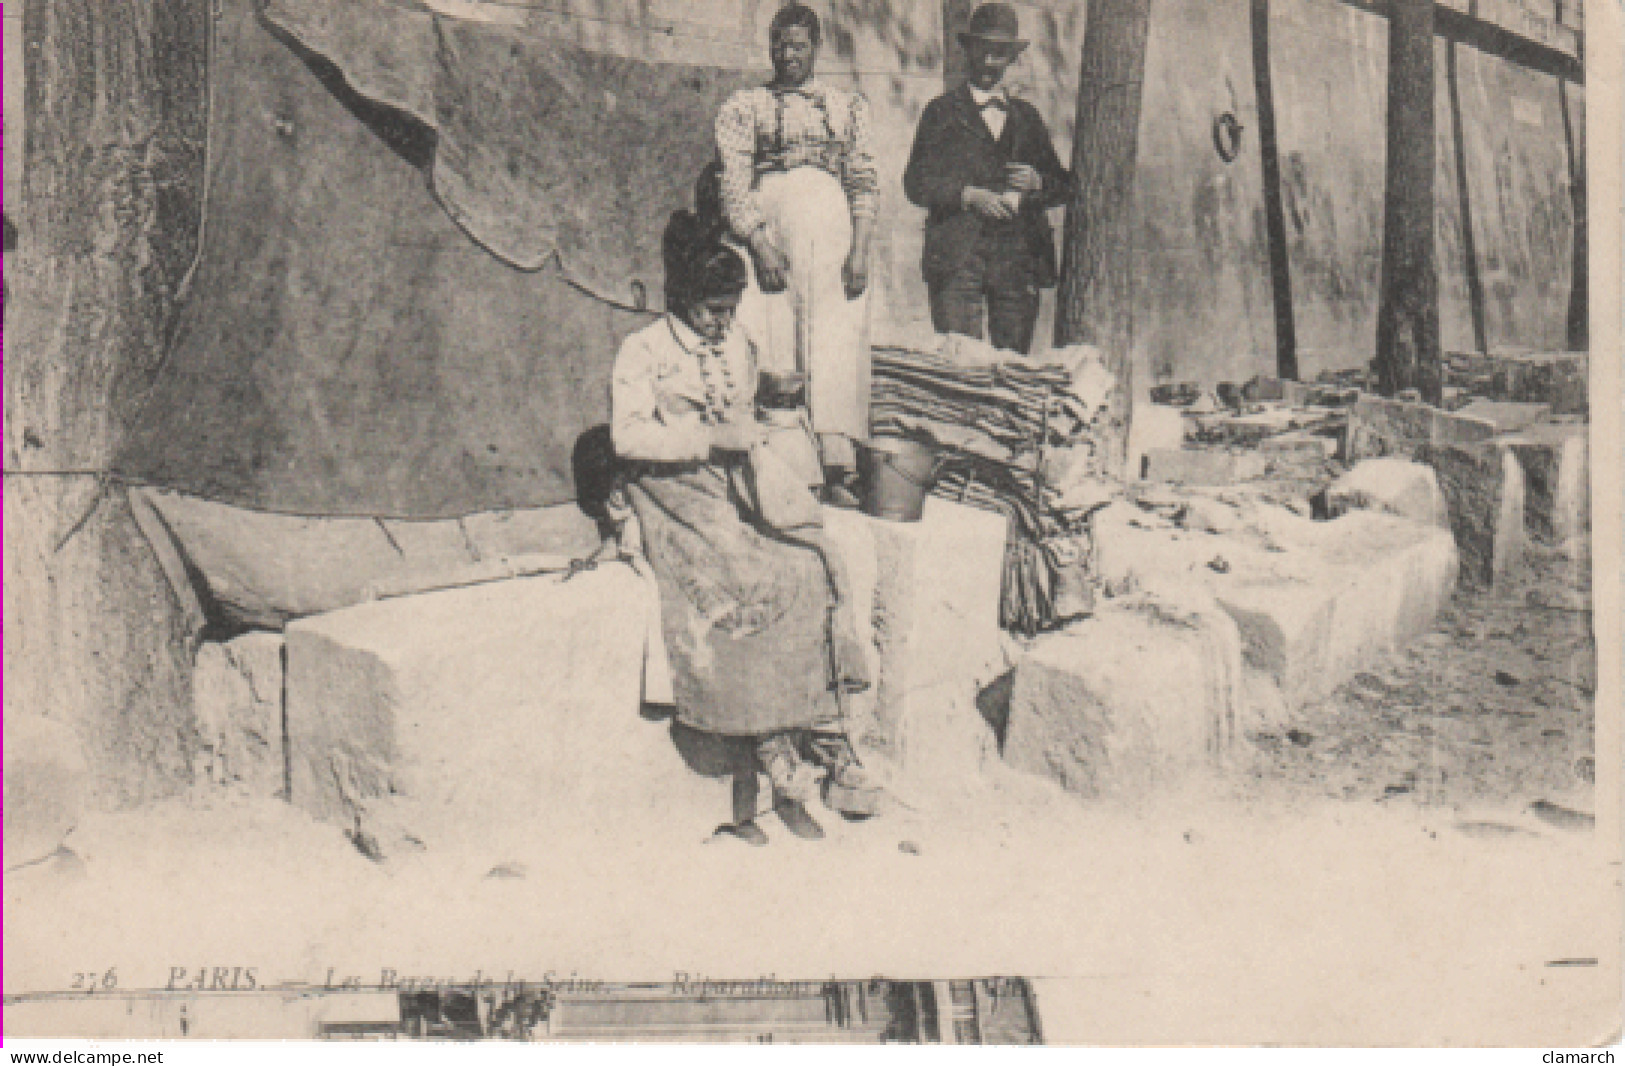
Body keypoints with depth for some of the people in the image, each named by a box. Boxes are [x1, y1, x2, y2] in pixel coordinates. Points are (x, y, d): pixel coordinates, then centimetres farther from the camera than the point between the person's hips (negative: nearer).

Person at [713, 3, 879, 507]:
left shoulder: (849, 105, 17)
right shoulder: (744, 106, 12)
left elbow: (865, 181, 11)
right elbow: (733, 183, 3)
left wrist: (860, 249, -3)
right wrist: (760, 244, -11)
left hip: (831, 228, 1)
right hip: (767, 225, -1)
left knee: (835, 346, -9)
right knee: (770, 346, -7)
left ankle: (836, 469, -13)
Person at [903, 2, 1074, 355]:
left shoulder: (1027, 117, 22)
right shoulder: (942, 112, 12)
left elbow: (1063, 186, 22)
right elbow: (916, 184, 3)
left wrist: (1036, 183, -1)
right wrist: (971, 196, -12)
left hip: (1019, 260, 3)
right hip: (957, 260, -3)